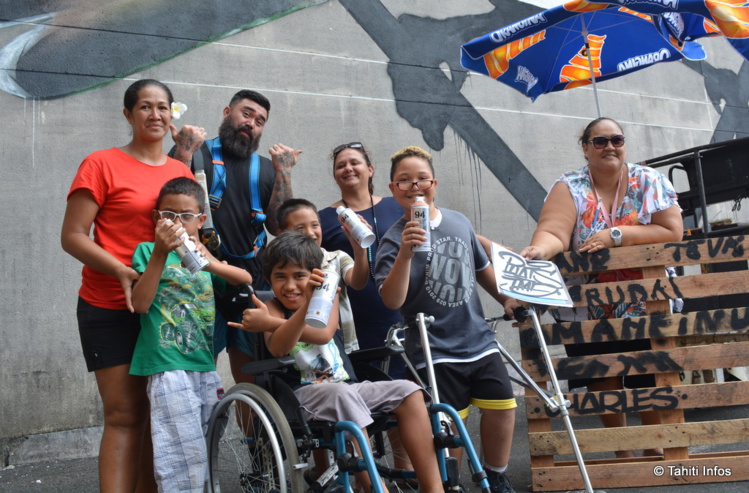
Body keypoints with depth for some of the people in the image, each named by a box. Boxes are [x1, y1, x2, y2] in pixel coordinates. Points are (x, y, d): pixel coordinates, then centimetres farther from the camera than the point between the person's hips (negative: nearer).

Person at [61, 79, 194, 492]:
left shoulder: (182, 171, 11)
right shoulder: (102, 164, -3)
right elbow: (72, 237, -8)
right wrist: (124, 272, -21)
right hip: (111, 310, -5)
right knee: (124, 416, -7)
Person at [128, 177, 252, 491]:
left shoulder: (203, 253, 17)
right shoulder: (148, 250, 4)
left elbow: (246, 279, 1)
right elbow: (140, 304, -10)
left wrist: (213, 264, -19)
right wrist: (160, 253, -17)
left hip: (205, 364, 6)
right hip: (169, 367, -5)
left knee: (205, 451, 13)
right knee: (184, 456, -9)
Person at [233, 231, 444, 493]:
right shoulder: (273, 308, 0)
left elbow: (324, 334, -13)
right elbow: (277, 348, -24)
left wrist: (272, 322, -21)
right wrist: (306, 305, -39)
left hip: (346, 386, 5)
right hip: (300, 392, -5)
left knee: (407, 391, -16)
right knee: (342, 394, -37)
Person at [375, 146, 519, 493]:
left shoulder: (459, 222, 5)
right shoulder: (394, 240, -10)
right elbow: (392, 300, -24)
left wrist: (505, 299, 23)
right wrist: (405, 253, -34)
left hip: (478, 338, 5)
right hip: (435, 351, -4)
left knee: (502, 406, 2)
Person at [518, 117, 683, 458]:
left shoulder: (649, 182, 0)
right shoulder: (569, 188, -2)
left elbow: (672, 232, -10)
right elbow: (553, 234, -18)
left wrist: (616, 235, -20)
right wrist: (540, 250, -41)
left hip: (646, 306, 0)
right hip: (589, 312, 0)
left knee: (652, 382, 4)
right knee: (603, 383, 7)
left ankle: (655, 449, 27)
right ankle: (623, 452, 26)